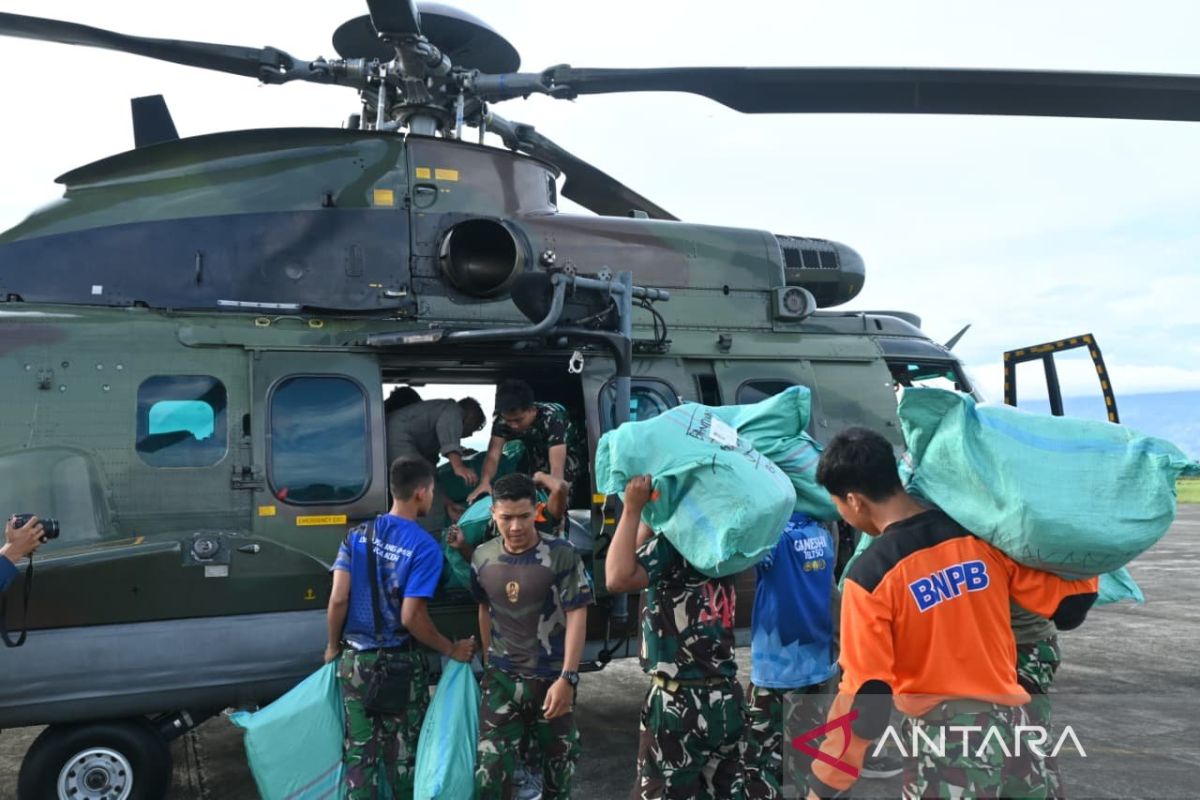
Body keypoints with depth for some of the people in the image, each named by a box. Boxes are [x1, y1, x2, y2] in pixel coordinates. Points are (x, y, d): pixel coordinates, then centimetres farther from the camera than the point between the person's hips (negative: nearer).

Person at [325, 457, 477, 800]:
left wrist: (333, 646, 9)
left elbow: (338, 599, -7)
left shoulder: (358, 535, -3)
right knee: (403, 752, 13)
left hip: (355, 659, 4)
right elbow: (411, 617, -19)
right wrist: (451, 650, -6)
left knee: (359, 751, 14)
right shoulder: (425, 546, -16)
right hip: (400, 663, -4)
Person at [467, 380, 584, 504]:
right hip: (539, 452, 4)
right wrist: (484, 482, -57)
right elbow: (493, 456, -35)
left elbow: (557, 467, -49)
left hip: (568, 452, -4)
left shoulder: (552, 418, -42)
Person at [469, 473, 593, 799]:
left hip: (551, 677, -2)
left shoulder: (561, 555, -15)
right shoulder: (482, 557, -2)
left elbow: (576, 615, -15)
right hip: (502, 677, 2)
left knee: (558, 760, 14)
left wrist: (567, 678, -20)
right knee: (490, 766, -2)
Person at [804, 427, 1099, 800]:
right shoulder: (983, 536, -3)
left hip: (944, 737, -5)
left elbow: (863, 699, -15)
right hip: (1010, 721, 5)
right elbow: (1070, 605, 5)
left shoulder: (870, 575, -15)